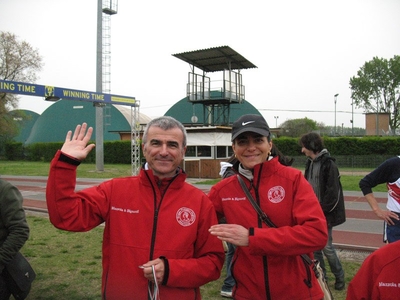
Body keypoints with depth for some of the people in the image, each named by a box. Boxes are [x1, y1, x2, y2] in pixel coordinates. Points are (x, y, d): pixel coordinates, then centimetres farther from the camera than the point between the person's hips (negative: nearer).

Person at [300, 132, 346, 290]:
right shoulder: (310, 163, 10)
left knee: (326, 246, -1)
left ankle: (339, 276, 20)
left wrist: (322, 210, -14)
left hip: (325, 214, -7)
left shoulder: (328, 164, -14)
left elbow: (333, 192, -17)